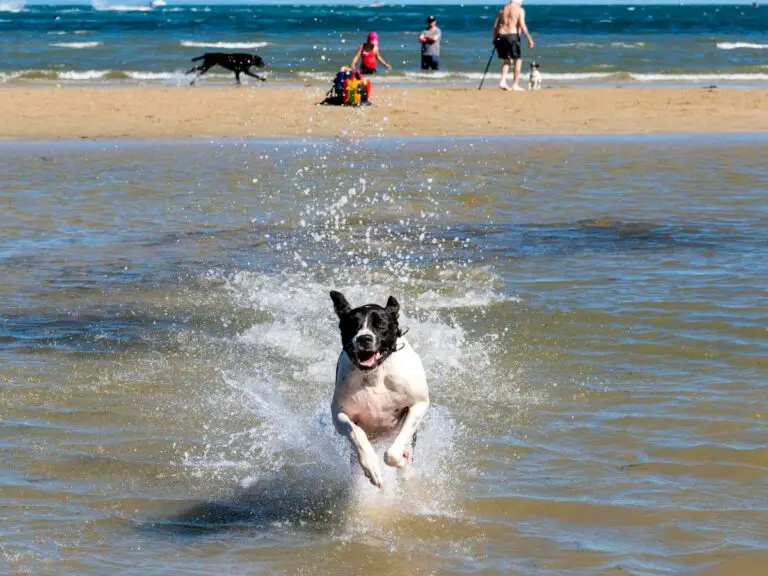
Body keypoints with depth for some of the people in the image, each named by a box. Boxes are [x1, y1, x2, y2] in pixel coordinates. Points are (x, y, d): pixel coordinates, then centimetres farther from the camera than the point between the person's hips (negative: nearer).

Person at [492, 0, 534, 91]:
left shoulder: (502, 10, 15)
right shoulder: (520, 10, 0)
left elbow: (495, 26, 11)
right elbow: (522, 26, -11)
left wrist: (494, 39, 17)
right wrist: (530, 39, -7)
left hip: (501, 36, 5)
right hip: (512, 36, -5)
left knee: (507, 60, 19)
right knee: (518, 60, 9)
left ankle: (503, 82, 4)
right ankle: (515, 85, 5)